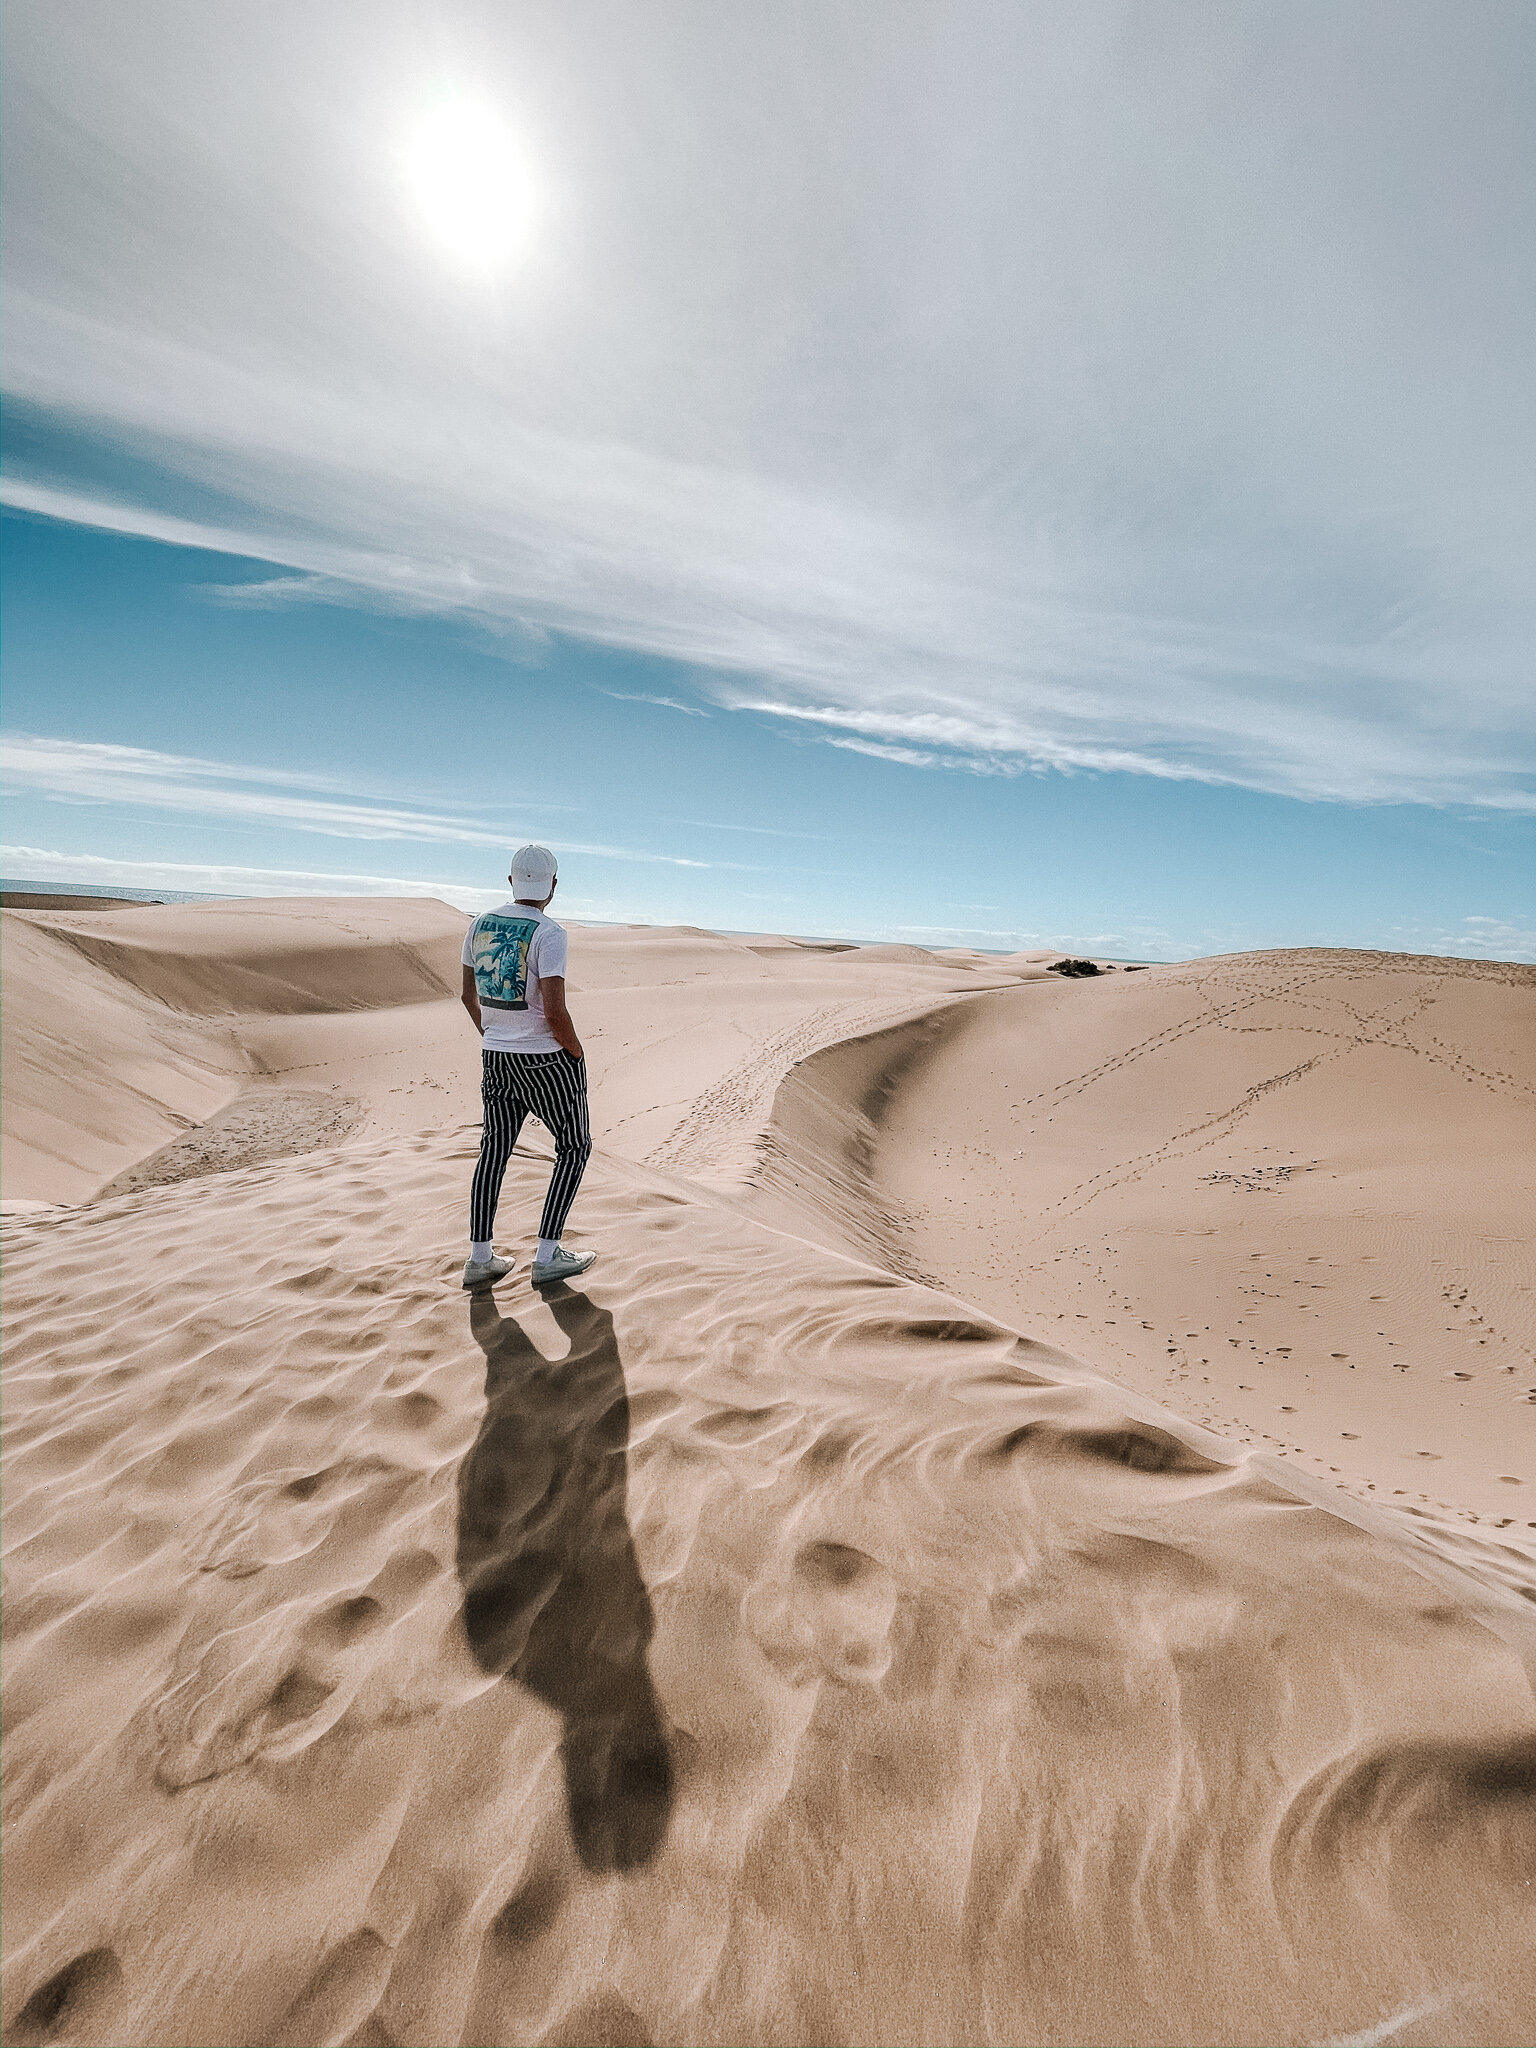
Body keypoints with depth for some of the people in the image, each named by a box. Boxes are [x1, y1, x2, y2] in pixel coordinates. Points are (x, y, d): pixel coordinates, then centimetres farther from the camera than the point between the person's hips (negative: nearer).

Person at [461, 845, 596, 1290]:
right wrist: (577, 1053, -6)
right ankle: (547, 1257, 12)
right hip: (546, 1059, -6)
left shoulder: (480, 925, 5)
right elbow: (555, 1011, -22)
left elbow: (468, 996, 12)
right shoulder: (548, 933, -17)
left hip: (495, 1057, 7)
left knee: (494, 1152, 16)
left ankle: (480, 1259, 24)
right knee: (575, 1148, 10)